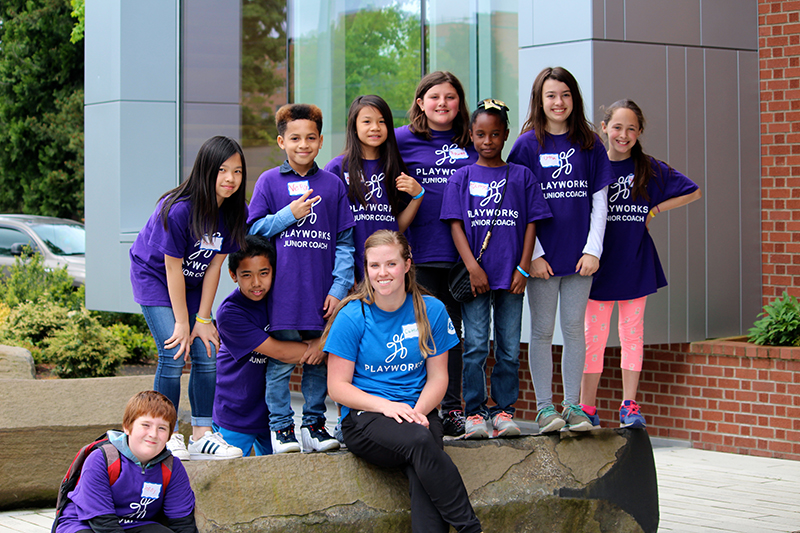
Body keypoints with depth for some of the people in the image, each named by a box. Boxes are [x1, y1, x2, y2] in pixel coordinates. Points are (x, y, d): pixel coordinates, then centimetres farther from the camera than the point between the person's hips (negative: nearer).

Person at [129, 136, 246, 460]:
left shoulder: (235, 212, -12)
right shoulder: (179, 209, -30)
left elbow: (214, 266, -7)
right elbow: (173, 268, -23)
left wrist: (204, 319, -9)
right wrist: (182, 323, -18)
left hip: (192, 284, 6)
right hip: (155, 277, -6)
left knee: (207, 355, -3)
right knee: (174, 355, -16)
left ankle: (202, 435, 5)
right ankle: (167, 437, -5)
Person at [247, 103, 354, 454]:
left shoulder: (332, 185, 8)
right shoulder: (269, 182, 5)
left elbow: (345, 241, 8)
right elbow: (254, 230, 4)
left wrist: (339, 287, 0)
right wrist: (290, 214, -9)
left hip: (322, 291, 2)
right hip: (282, 291, -2)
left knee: (320, 361, 7)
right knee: (280, 362, 0)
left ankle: (314, 423, 18)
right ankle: (281, 426, 9)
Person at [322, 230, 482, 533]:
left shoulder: (431, 311, 7)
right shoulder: (351, 317, -1)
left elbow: (437, 377, 10)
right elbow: (337, 387, -1)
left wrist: (418, 411, -11)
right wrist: (385, 405, -17)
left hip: (418, 412, 3)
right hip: (364, 417, -2)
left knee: (422, 471, -33)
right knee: (418, 440, -35)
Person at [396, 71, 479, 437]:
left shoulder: (473, 142, 12)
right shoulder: (404, 139, 5)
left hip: (465, 250, 2)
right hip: (424, 250, -2)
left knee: (453, 328, 6)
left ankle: (452, 407, 10)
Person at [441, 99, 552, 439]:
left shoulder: (522, 176, 8)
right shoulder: (461, 177, 6)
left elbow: (531, 223, 6)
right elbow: (456, 224, 1)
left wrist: (523, 269, -2)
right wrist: (472, 266, -10)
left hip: (511, 275, 1)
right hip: (475, 273, -1)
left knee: (509, 347, 5)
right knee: (475, 347, -2)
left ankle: (503, 411, 12)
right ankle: (474, 413, 3)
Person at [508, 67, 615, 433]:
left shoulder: (589, 144, 6)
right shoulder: (528, 144, -1)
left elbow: (599, 199, 6)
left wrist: (593, 249, -3)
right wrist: (531, 254, -9)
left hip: (580, 254, 2)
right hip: (543, 255, -2)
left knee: (574, 329, 6)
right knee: (542, 331, 3)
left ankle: (573, 405, 12)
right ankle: (544, 407, 8)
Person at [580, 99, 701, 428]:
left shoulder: (650, 169, 2)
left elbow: (692, 192, 10)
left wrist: (654, 210, 2)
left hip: (635, 265, 1)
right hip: (599, 262, -1)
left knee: (632, 334, 5)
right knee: (594, 336, 1)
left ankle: (629, 407, 10)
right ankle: (587, 409, 6)